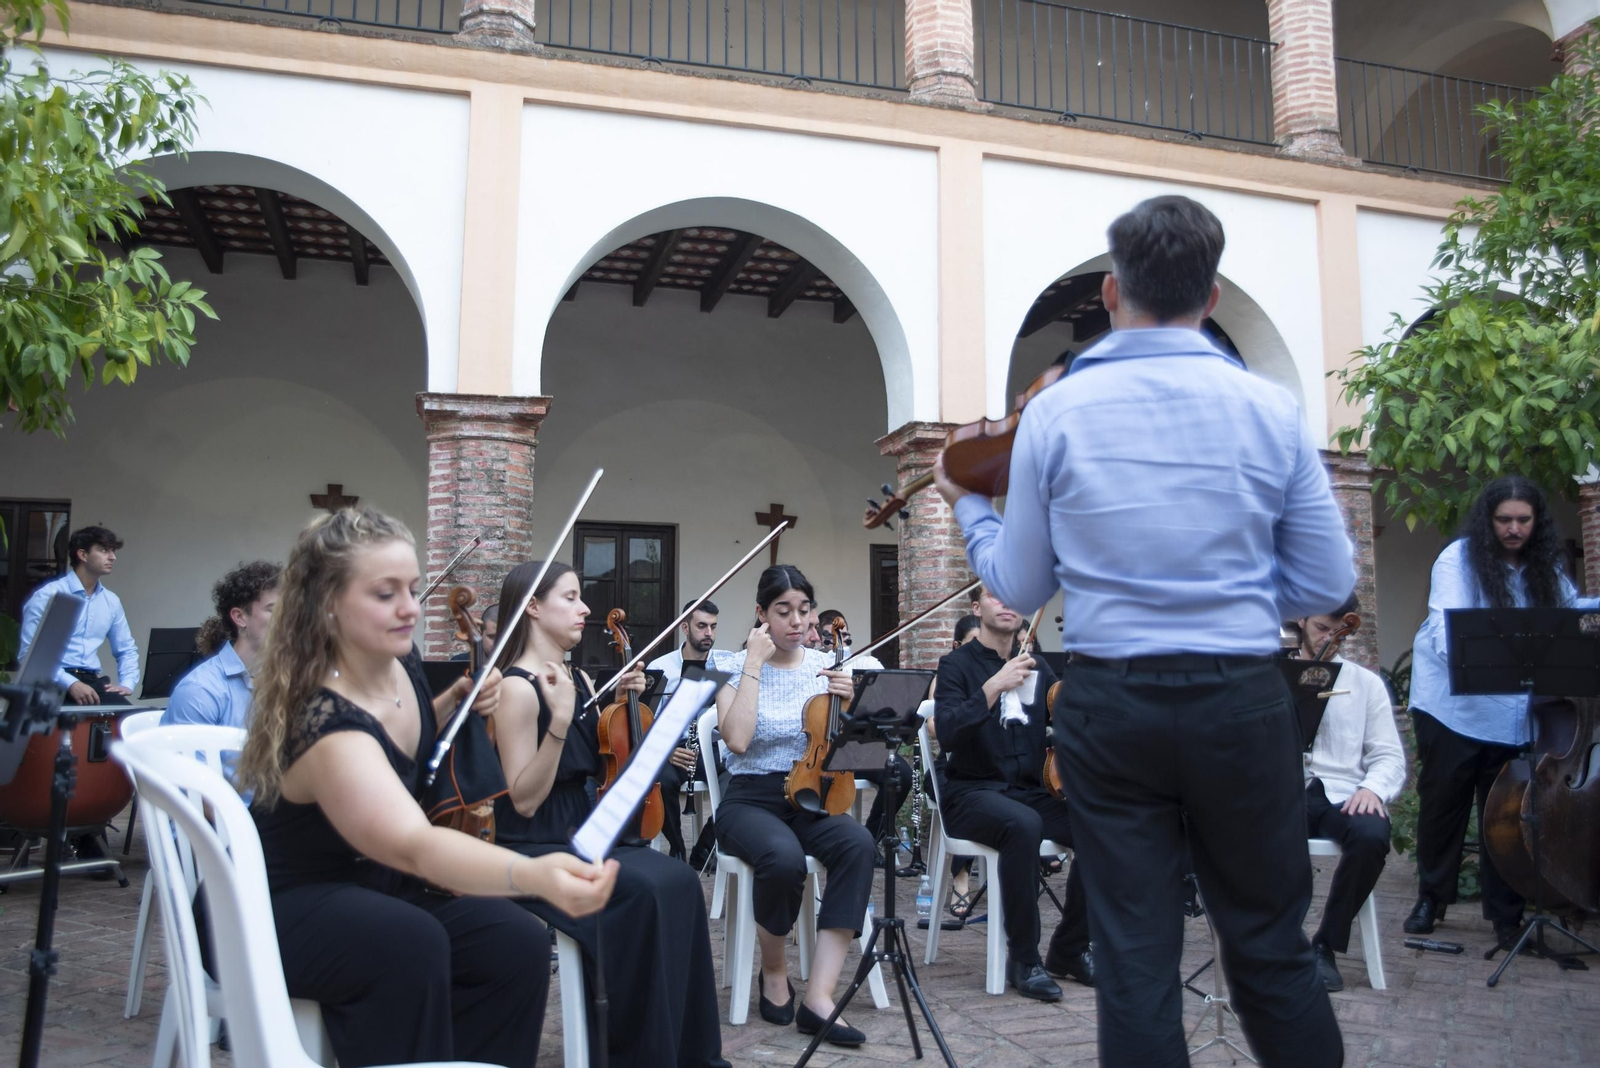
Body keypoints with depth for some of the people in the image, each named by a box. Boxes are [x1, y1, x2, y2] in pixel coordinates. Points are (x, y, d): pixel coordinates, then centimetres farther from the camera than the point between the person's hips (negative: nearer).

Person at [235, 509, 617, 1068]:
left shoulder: (401, 663, -9)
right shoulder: (323, 723, -33)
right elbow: (415, 845, -49)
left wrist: (454, 704, -6)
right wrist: (533, 874, -67)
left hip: (374, 887, 7)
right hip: (289, 910, -7)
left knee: (517, 941, -16)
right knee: (411, 944, -36)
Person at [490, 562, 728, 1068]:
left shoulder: (580, 680, 11)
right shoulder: (519, 687, -14)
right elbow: (524, 800, -19)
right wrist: (560, 718, -27)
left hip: (583, 834, 8)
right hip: (533, 849, -7)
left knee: (678, 880, -16)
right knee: (644, 889, -27)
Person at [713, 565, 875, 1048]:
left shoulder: (825, 664, 5)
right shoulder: (737, 666, -4)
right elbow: (737, 740, -21)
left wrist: (847, 704, -12)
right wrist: (754, 663, -18)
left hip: (810, 797, 3)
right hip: (750, 800, -3)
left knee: (858, 844, -31)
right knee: (785, 858, -36)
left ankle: (819, 997, -27)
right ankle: (773, 971, -4)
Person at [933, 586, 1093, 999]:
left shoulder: (1036, 666, 14)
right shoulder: (957, 664, -1)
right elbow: (947, 732, -17)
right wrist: (994, 686, -26)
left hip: (1030, 791, 5)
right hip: (972, 794, -5)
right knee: (1023, 825, -37)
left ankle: (1069, 949, -3)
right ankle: (1023, 959, -20)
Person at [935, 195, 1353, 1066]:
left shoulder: (1053, 412, -3)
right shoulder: (1270, 408, -2)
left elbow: (1020, 589, 4)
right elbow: (1327, 585, 2)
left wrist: (968, 505, 21)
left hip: (1108, 706, 0)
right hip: (1240, 701, 1)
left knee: (1135, 965, 9)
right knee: (1271, 948, 16)